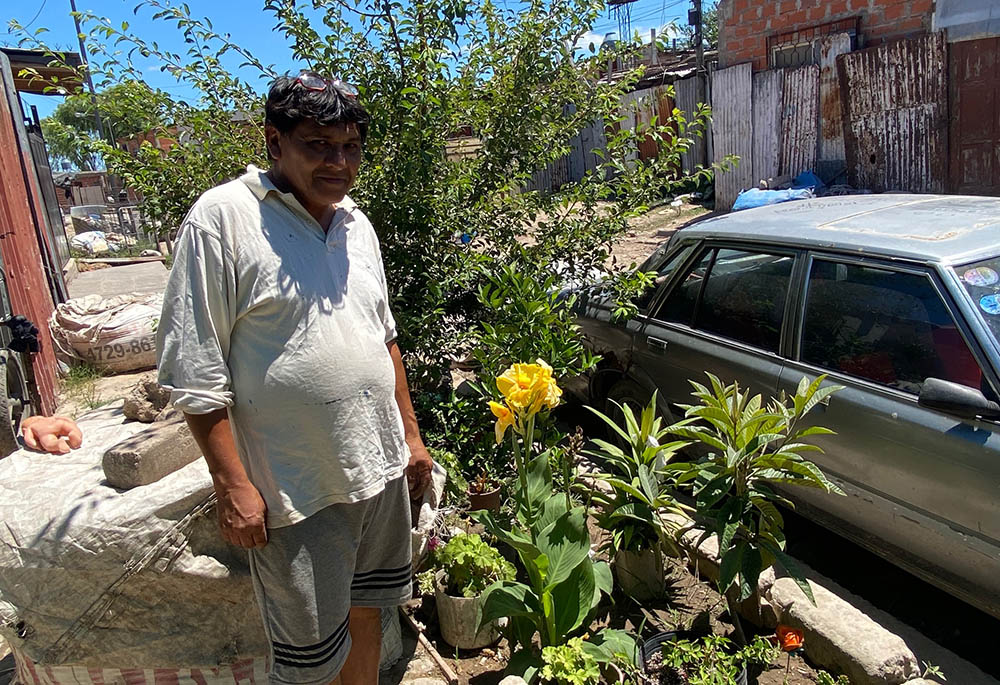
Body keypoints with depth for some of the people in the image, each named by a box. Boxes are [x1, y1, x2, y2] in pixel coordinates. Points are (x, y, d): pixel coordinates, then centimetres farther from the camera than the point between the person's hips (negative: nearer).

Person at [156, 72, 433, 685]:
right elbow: (193, 369, -13)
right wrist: (233, 484, -14)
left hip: (382, 471, 6)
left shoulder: (357, 223, 8)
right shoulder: (223, 218, -13)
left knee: (367, 612, 22)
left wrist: (411, 436, 15)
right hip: (295, 490, -6)